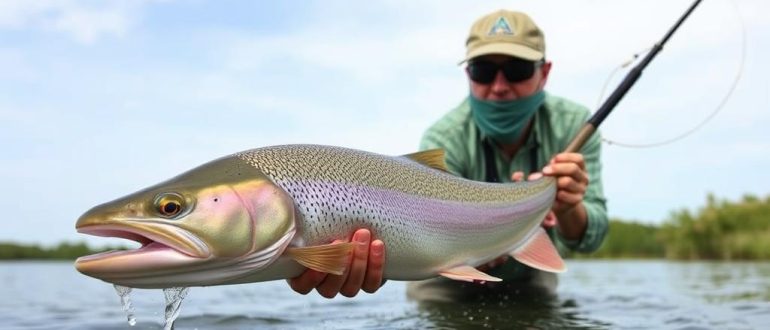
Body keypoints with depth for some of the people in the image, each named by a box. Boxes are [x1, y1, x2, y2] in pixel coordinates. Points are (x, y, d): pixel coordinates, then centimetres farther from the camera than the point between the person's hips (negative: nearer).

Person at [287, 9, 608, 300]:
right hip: (450, 286, -2)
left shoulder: (574, 126, -22)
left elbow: (588, 238, -23)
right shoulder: (444, 139, -30)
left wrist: (569, 210, -47)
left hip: (530, 278, 3)